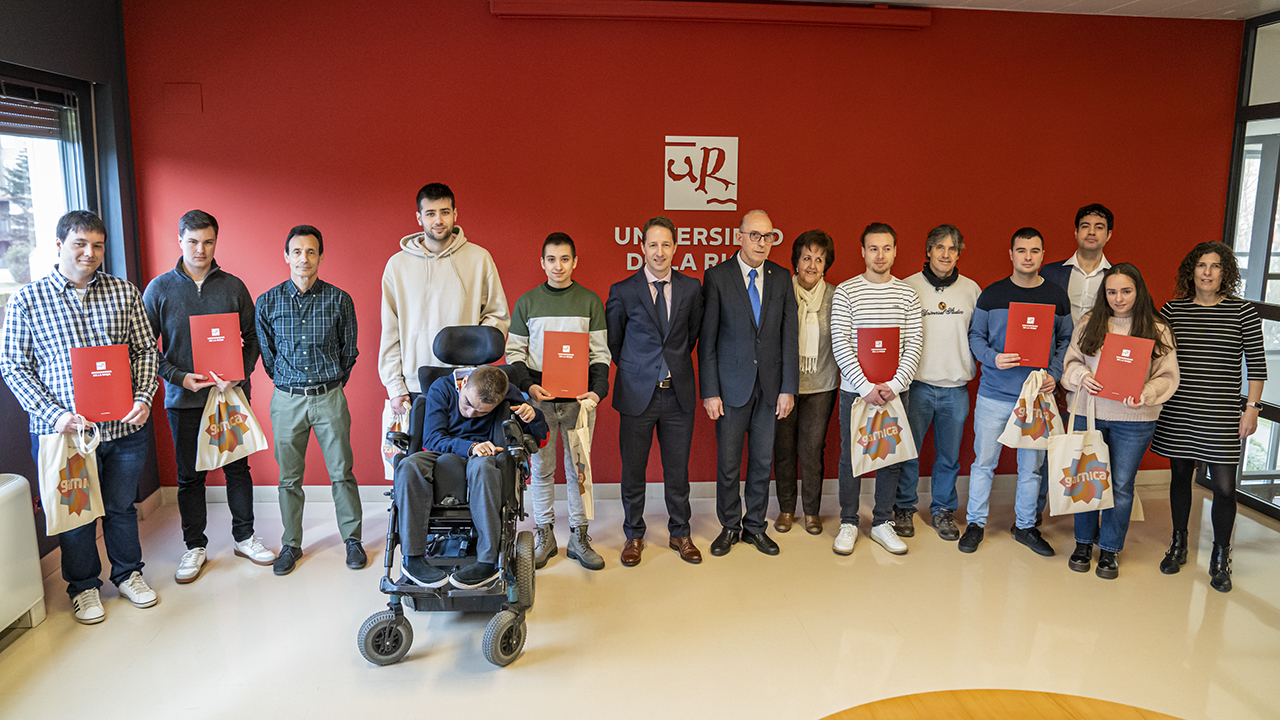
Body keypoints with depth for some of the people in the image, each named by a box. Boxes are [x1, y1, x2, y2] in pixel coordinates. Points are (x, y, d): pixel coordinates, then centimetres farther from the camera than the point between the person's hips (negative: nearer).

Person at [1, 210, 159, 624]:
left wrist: (144, 398, -9)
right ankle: (83, 586, 32)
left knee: (121, 506, 17)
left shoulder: (124, 293, 4)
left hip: (125, 428, 2)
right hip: (64, 430, -2)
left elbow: (146, 350, 6)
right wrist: (55, 414, -14)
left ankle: (128, 574, 37)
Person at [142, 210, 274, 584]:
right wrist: (179, 377, -11)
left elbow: (252, 337, 7)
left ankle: (244, 536, 23)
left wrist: (240, 374, -9)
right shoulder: (160, 289, 0)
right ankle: (195, 546, 20)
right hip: (183, 398, -1)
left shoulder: (233, 286, 4)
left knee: (238, 468, 8)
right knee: (189, 476, 7)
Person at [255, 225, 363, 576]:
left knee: (342, 472, 4)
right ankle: (291, 544, 22)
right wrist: (286, 381, 9)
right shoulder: (268, 302, 1)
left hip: (330, 397, -1)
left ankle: (352, 539, 18)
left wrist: (333, 382, 8)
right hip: (287, 400, 1)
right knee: (289, 478, 9)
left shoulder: (339, 300, -2)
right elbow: (265, 352, 10)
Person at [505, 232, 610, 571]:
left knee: (578, 468, 5)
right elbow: (514, 352, 6)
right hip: (539, 396, 0)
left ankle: (579, 537, 15)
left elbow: (600, 353, 4)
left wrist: (598, 391, -11)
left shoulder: (590, 302, 5)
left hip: (579, 398, 0)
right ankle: (544, 537, 17)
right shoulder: (526, 302, 6)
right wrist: (528, 386, -10)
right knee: (541, 468, 5)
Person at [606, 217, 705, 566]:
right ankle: (634, 535, 26)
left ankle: (680, 533, 28)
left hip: (679, 393, 2)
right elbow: (612, 341, 7)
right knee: (633, 470, 8)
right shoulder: (623, 291, -5)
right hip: (637, 393, -1)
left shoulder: (691, 287, 2)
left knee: (677, 469, 11)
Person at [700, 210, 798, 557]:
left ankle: (754, 526, 26)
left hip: (770, 385, 3)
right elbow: (707, 339, -5)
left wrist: (789, 388, -1)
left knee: (763, 461, 11)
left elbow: (790, 336, 5)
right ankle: (729, 526, 23)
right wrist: (710, 391, -9)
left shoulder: (781, 278, 5)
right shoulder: (717, 277, -4)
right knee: (728, 463, 5)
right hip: (732, 385, -3)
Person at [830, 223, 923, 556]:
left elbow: (914, 344, 1)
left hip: (895, 390, 2)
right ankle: (848, 524, 19)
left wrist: (895, 385, -12)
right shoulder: (845, 292, -2)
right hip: (855, 390, -2)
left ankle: (882, 523, 22)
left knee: (891, 457, 8)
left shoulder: (907, 294, 5)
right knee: (851, 457, 5)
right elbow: (840, 343, -8)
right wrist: (866, 386, -15)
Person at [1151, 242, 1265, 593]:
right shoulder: (1172, 310, 4)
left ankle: (1220, 557, 16)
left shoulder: (1243, 312, 0)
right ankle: (1178, 544, 30)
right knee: (1180, 475, 12)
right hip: (1177, 412, 2)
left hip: (1221, 416, -2)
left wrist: (1252, 408, -1)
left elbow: (1256, 364, 2)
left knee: (1224, 487, -3)